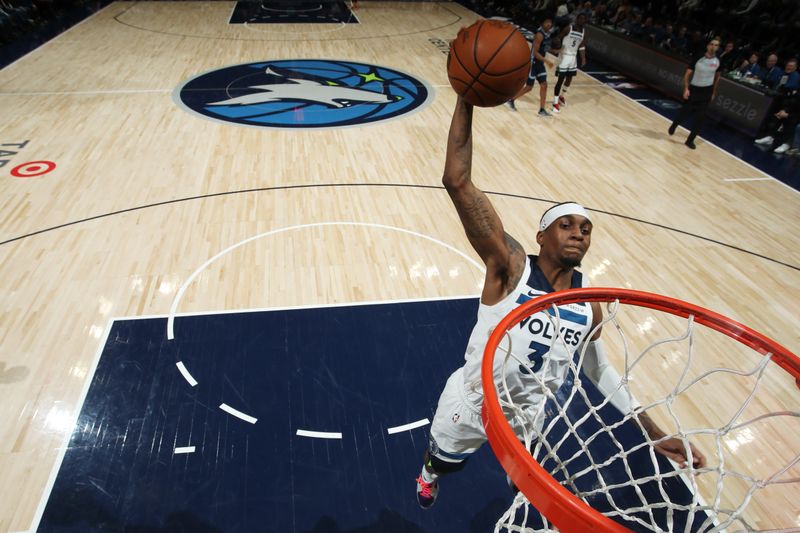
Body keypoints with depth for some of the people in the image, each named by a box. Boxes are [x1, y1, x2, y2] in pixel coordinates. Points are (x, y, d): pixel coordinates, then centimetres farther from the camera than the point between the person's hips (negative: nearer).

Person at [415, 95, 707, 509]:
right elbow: (457, 181, -40)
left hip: (529, 414, 3)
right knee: (443, 465, 26)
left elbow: (597, 367, 7)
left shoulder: (589, 304, -13)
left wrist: (652, 432, 6)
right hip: (470, 403, -3)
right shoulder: (510, 266, -28)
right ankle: (428, 472, 64)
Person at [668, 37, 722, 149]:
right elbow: (687, 74, -9)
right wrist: (686, 89, -19)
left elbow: (717, 77, 12)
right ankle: (674, 125, 37)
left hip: (707, 91, 3)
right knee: (685, 112, 4)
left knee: (700, 117, -1)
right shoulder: (698, 59, -13)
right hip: (694, 89, -3)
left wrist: (713, 92, 13)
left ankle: (690, 140, 8)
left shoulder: (718, 61, -3)